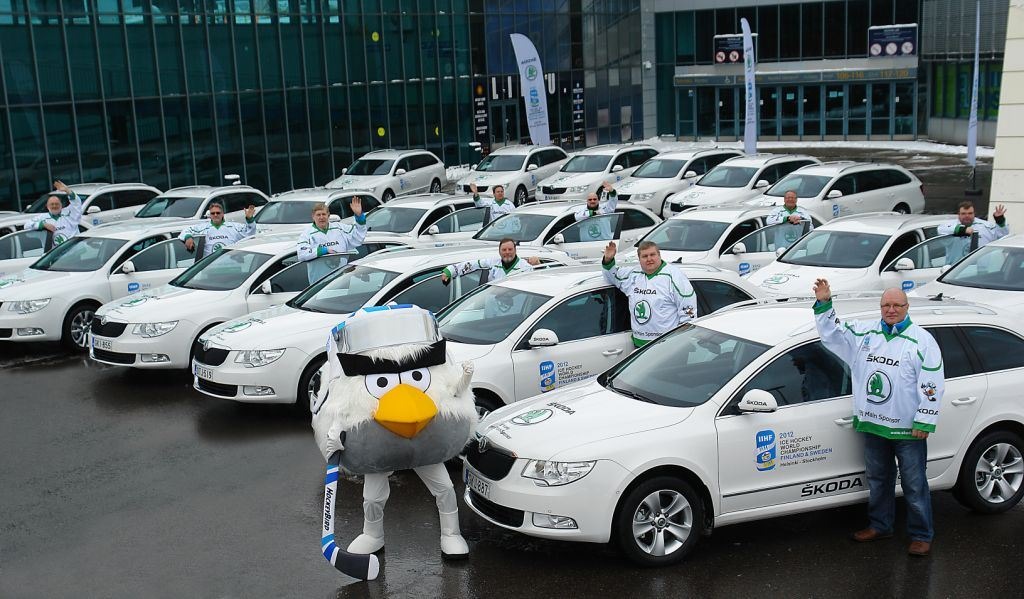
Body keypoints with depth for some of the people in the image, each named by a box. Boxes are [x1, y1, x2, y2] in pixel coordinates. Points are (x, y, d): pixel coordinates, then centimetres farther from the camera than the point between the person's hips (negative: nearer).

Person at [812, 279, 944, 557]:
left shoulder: (922, 340, -7)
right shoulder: (864, 332, 6)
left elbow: (932, 386, -10)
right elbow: (832, 333, 10)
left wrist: (924, 422, -14)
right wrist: (824, 304, -5)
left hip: (907, 429, -5)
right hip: (873, 425, 5)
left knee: (914, 484, 3)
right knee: (877, 480, 19)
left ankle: (921, 536, 16)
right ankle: (879, 526, 34)